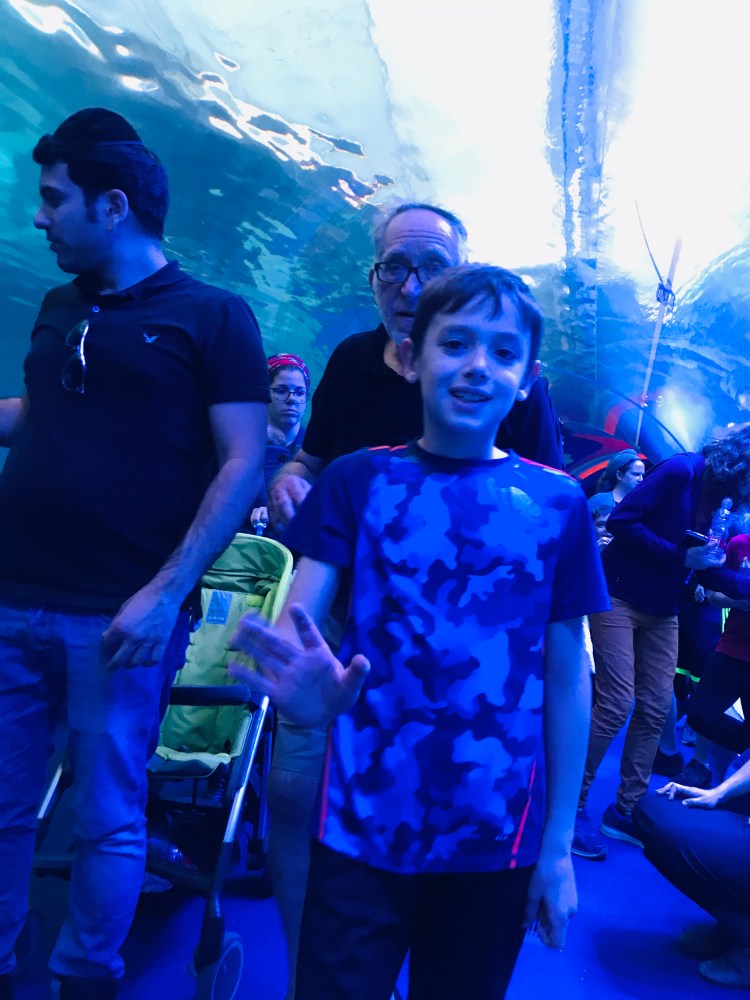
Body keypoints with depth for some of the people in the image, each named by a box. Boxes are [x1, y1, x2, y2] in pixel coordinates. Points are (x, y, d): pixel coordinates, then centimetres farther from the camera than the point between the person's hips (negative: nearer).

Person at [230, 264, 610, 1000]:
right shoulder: (357, 480, -3)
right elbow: (298, 614, -11)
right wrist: (302, 689, -34)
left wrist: (559, 846, 3)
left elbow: (567, 678, 2)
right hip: (363, 833, -1)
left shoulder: (557, 503, -1)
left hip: (497, 844, 2)